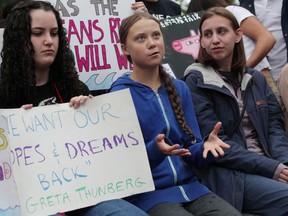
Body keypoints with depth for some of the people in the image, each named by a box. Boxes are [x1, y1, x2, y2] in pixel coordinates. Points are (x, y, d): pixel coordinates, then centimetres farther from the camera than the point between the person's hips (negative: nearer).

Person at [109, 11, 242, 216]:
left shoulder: (180, 89, 10)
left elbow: (191, 150, 9)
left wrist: (206, 147, -14)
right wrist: (155, 150, -28)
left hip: (189, 186, 5)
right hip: (148, 193, -4)